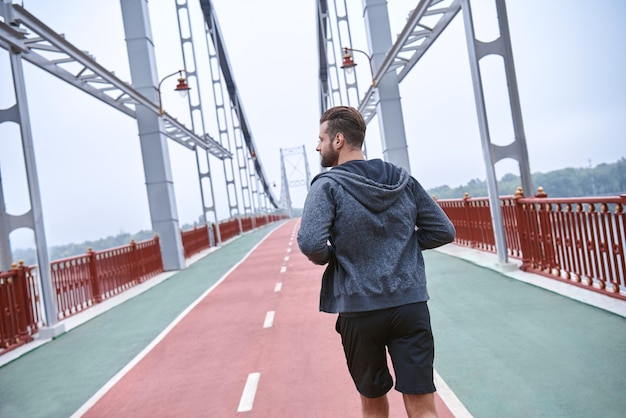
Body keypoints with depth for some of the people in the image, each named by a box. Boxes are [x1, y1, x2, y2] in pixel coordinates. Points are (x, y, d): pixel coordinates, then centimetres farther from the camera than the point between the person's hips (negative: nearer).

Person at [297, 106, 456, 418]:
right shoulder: (403, 179, 6)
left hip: (359, 311, -3)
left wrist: (327, 258, -2)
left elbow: (310, 243, -23)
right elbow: (443, 231, 7)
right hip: (412, 304, 3)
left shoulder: (328, 185, -8)